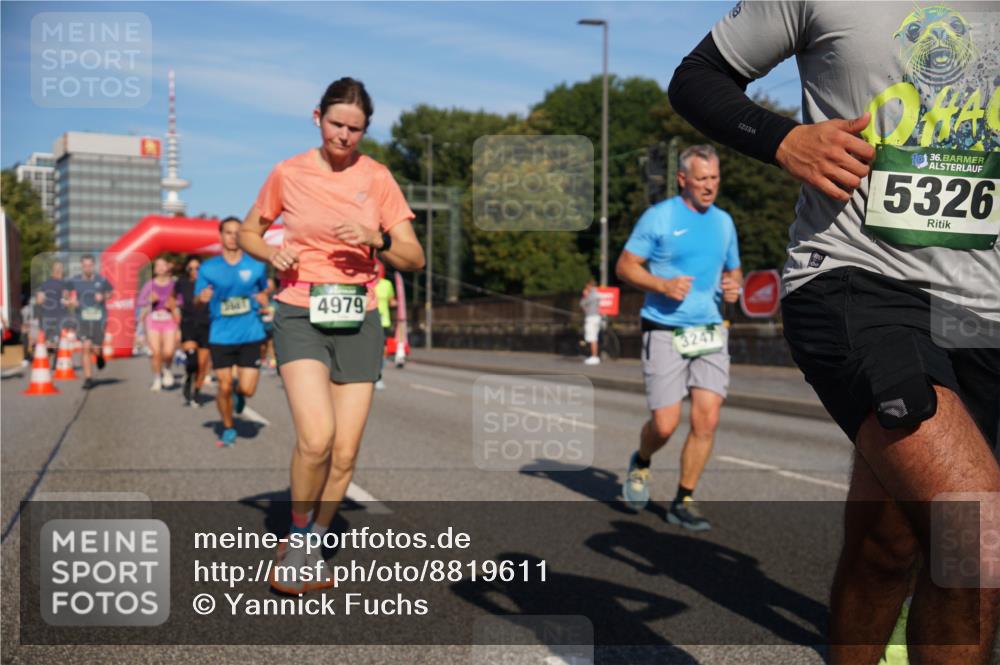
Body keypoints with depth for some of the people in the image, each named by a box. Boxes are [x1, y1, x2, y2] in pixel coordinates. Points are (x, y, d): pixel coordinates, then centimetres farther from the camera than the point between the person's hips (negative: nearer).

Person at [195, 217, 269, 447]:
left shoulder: (256, 265, 4)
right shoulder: (208, 268, 2)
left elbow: (264, 290, 20)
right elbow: (198, 301, 5)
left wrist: (263, 300, -3)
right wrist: (202, 298, -18)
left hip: (250, 335, 0)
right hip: (221, 335, 0)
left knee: (248, 389, -6)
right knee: (224, 387, 0)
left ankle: (238, 390, 32)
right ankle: (228, 429, 24)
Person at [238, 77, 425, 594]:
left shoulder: (377, 178, 3)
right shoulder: (287, 174, 2)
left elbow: (414, 259, 3)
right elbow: (248, 232, 15)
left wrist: (377, 240, -16)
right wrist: (273, 253, -6)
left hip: (358, 319, 2)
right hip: (300, 316, -2)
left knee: (345, 453, 1)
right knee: (316, 437, -21)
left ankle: (311, 549, 23)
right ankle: (298, 536, 5)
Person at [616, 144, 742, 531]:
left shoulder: (724, 222, 13)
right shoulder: (658, 217, -4)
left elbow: (733, 270, 24)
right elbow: (625, 266, -3)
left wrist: (734, 286, 1)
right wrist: (663, 285, -19)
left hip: (711, 333, 4)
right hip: (665, 334, -4)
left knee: (707, 419, -6)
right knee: (665, 425, -5)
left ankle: (683, 502, 9)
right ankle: (641, 463, 30)